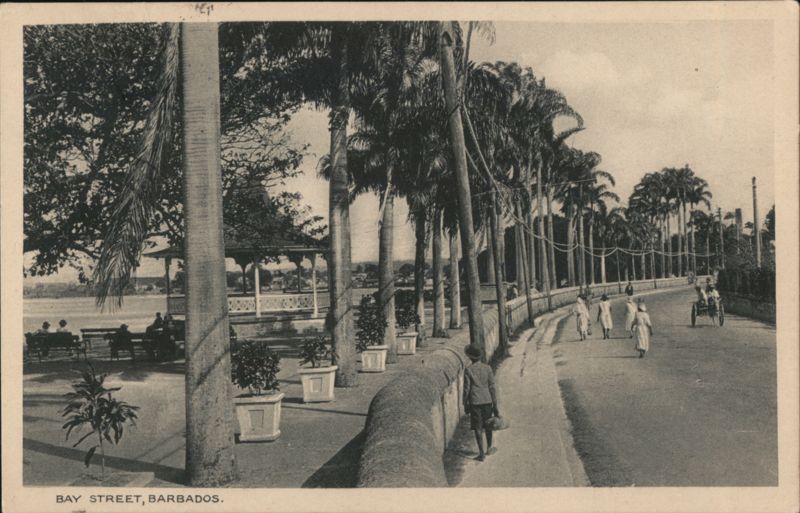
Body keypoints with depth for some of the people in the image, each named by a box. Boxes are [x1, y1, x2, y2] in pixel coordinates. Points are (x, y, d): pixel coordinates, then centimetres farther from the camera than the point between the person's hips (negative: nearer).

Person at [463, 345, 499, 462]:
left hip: (475, 401, -3)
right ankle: (489, 448, 33)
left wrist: (465, 404, 4)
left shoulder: (468, 370, -9)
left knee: (478, 428, 3)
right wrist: (495, 405, 4)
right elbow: (492, 387, -1)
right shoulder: (487, 368, -2)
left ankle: (481, 453, 2)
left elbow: (466, 389, -7)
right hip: (487, 400, 3)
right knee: (488, 424, 19)